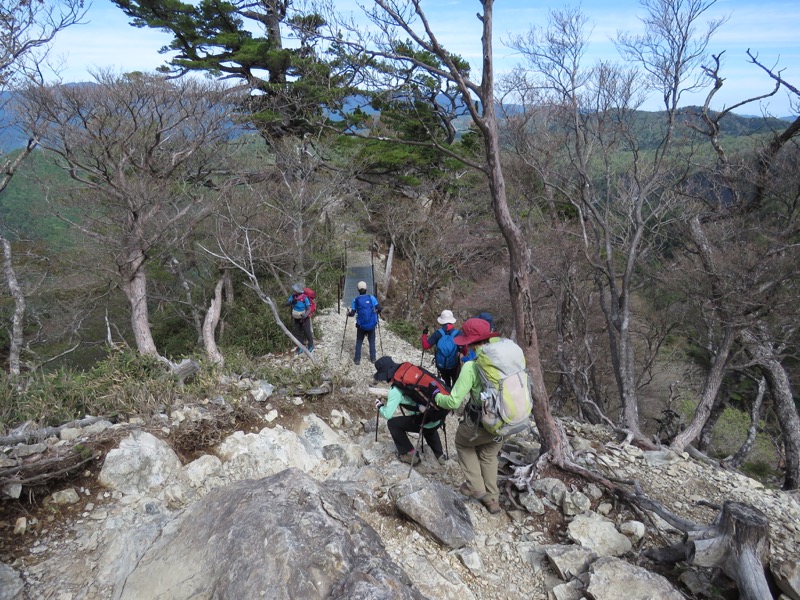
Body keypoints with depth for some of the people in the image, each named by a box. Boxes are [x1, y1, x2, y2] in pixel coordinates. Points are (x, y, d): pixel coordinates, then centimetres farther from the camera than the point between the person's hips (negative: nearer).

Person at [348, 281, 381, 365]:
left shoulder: (355, 300, -5)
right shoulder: (371, 297, -5)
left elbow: (352, 313, -7)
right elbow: (379, 308, -8)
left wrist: (348, 313, 14)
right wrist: (377, 312, 13)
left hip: (361, 325, 0)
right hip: (372, 325, 0)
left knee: (359, 341, 15)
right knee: (372, 341, 17)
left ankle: (357, 359, 15)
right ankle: (373, 358, 21)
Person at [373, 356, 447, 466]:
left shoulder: (396, 389, -16)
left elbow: (388, 415, -13)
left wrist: (379, 406, 7)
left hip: (428, 422, -7)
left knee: (392, 423, 9)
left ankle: (410, 454, 18)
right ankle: (440, 455, 42)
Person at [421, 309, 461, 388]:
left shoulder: (438, 333, -15)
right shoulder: (458, 333, -17)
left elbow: (426, 346, -14)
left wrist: (424, 335, 2)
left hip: (441, 364, 2)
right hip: (454, 365, -1)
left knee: (446, 382, 26)